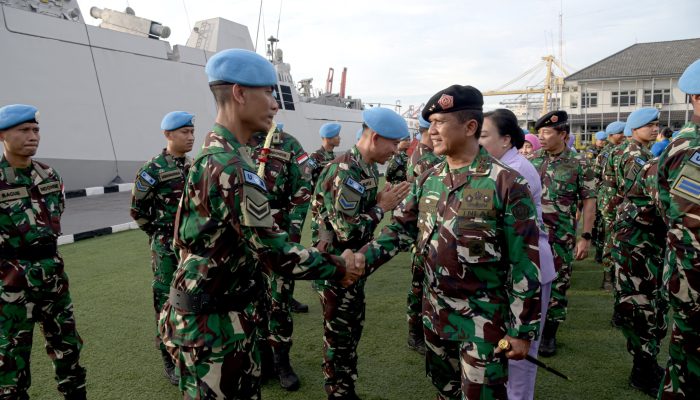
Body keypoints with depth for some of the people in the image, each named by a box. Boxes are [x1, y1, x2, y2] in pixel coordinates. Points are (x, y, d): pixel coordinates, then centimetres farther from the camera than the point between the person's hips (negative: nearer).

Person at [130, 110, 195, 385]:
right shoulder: (153, 170, -11)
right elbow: (138, 209, -4)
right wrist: (159, 234, 2)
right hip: (167, 247, -5)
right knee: (167, 301, 3)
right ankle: (170, 360, 16)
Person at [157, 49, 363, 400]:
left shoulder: (217, 153, 8)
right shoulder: (232, 166, -25)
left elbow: (259, 239, 11)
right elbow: (275, 254, -23)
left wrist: (320, 258, 9)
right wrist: (339, 267, -9)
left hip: (227, 312, 9)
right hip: (212, 323, -9)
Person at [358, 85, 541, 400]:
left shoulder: (507, 183, -17)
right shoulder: (428, 179, 2)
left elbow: (524, 263, -15)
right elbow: (401, 229, 6)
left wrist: (523, 330, -13)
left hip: (483, 318, -5)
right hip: (434, 311, 6)